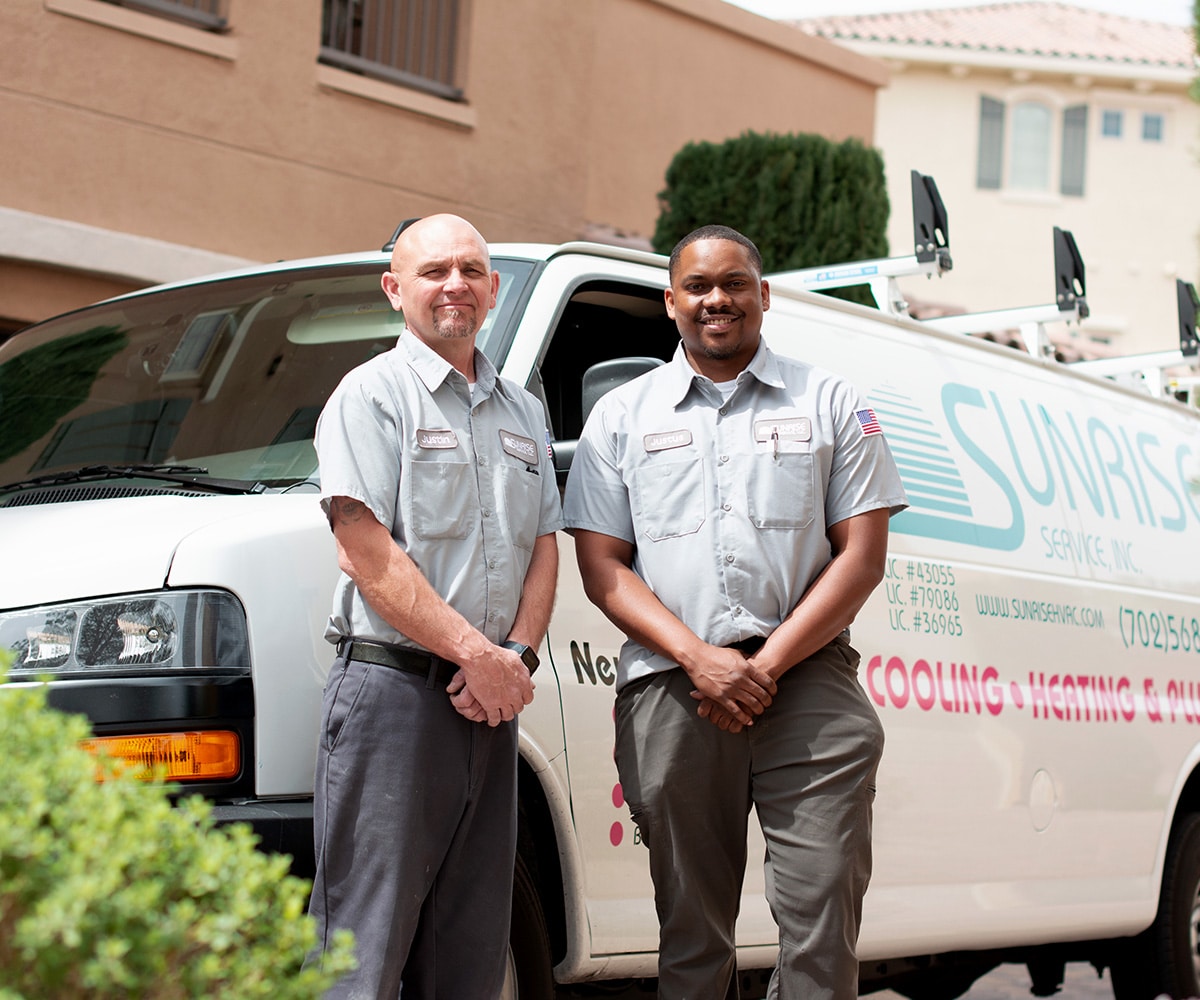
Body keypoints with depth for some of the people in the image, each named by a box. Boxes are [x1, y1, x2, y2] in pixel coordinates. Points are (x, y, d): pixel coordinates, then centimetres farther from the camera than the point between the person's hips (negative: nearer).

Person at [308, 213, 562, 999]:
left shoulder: (523, 412, 19)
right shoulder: (372, 394, -1)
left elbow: (544, 549, 14)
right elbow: (367, 555, -10)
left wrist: (517, 655, -5)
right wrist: (477, 653, -14)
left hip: (490, 700, 7)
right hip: (393, 689, -6)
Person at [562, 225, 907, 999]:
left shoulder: (830, 403, 11)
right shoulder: (622, 415, 13)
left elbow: (862, 556, 4)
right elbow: (602, 567, 6)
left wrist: (768, 664, -8)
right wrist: (700, 658, -9)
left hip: (808, 682, -1)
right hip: (671, 692, 1)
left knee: (822, 919, -7)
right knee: (691, 930, 7)